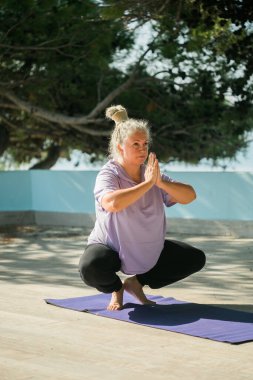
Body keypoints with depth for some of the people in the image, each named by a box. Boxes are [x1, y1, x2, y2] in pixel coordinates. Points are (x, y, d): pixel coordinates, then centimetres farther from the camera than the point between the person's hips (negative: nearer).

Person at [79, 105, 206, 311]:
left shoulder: (152, 174, -3)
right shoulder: (108, 175, -19)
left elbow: (190, 196, -13)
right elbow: (112, 203, -43)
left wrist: (160, 183, -29)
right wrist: (147, 183, -35)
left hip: (149, 250, 6)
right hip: (111, 247, -5)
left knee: (196, 258, 0)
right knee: (90, 268, -37)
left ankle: (136, 282, 13)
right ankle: (116, 287, 1)